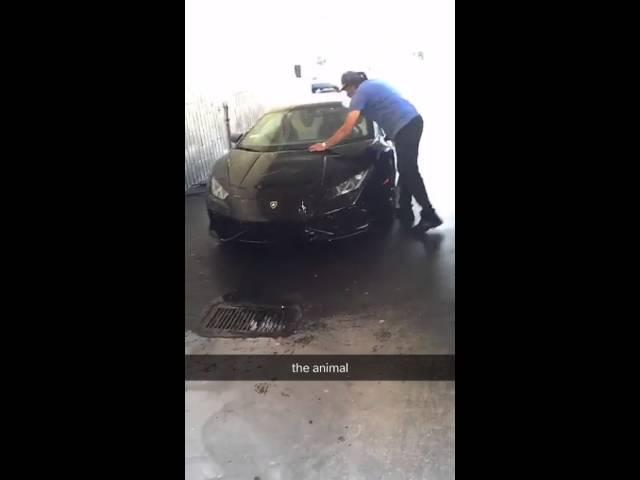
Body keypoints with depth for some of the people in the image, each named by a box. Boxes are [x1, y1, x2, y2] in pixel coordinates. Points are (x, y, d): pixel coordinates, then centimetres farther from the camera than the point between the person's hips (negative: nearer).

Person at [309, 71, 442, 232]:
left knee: (409, 173, -7)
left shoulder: (361, 93, -4)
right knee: (406, 171, 15)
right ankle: (405, 213, 22)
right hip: (413, 120, 10)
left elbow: (346, 129, -7)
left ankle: (429, 216, -5)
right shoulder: (374, 84, 23)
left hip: (404, 127, -10)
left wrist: (325, 144, 1)